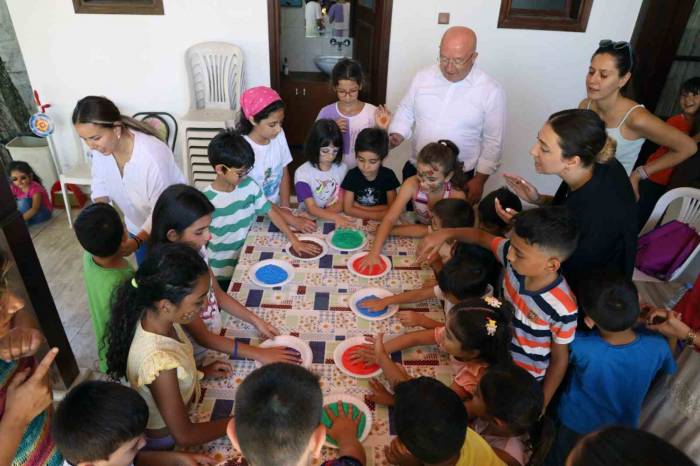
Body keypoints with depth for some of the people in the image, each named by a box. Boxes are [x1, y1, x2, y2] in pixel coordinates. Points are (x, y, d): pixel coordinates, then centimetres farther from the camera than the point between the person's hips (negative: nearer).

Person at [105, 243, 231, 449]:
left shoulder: (152, 315, -20)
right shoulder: (159, 362, -40)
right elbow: (184, 436, -28)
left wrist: (200, 372, -4)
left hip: (174, 413, 5)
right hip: (164, 439, -5)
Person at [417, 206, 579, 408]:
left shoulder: (562, 309, -35)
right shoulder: (515, 262, -23)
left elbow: (560, 360, -19)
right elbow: (482, 237, -4)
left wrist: (540, 405, -9)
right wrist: (446, 233, -20)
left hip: (526, 380, -4)